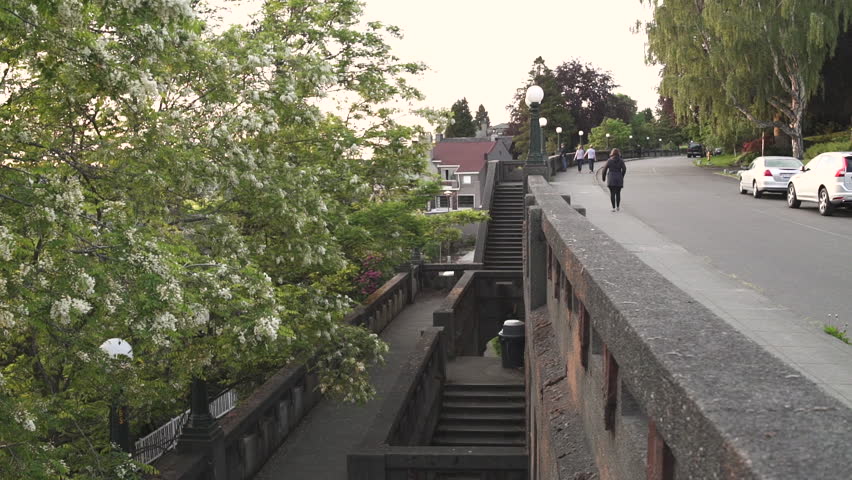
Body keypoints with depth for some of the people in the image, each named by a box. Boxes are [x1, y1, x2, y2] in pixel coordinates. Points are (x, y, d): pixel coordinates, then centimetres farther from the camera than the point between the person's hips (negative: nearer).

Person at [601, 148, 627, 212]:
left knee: (612, 193, 0)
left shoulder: (609, 161, 0)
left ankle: (614, 208, -6)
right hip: (619, 179, 1)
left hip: (611, 179, -1)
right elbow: (624, 169, -6)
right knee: (618, 193, 14)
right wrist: (621, 176, 8)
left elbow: (604, 170, 0)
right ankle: (618, 207, 20)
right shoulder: (621, 161, 2)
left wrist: (604, 177, 14)